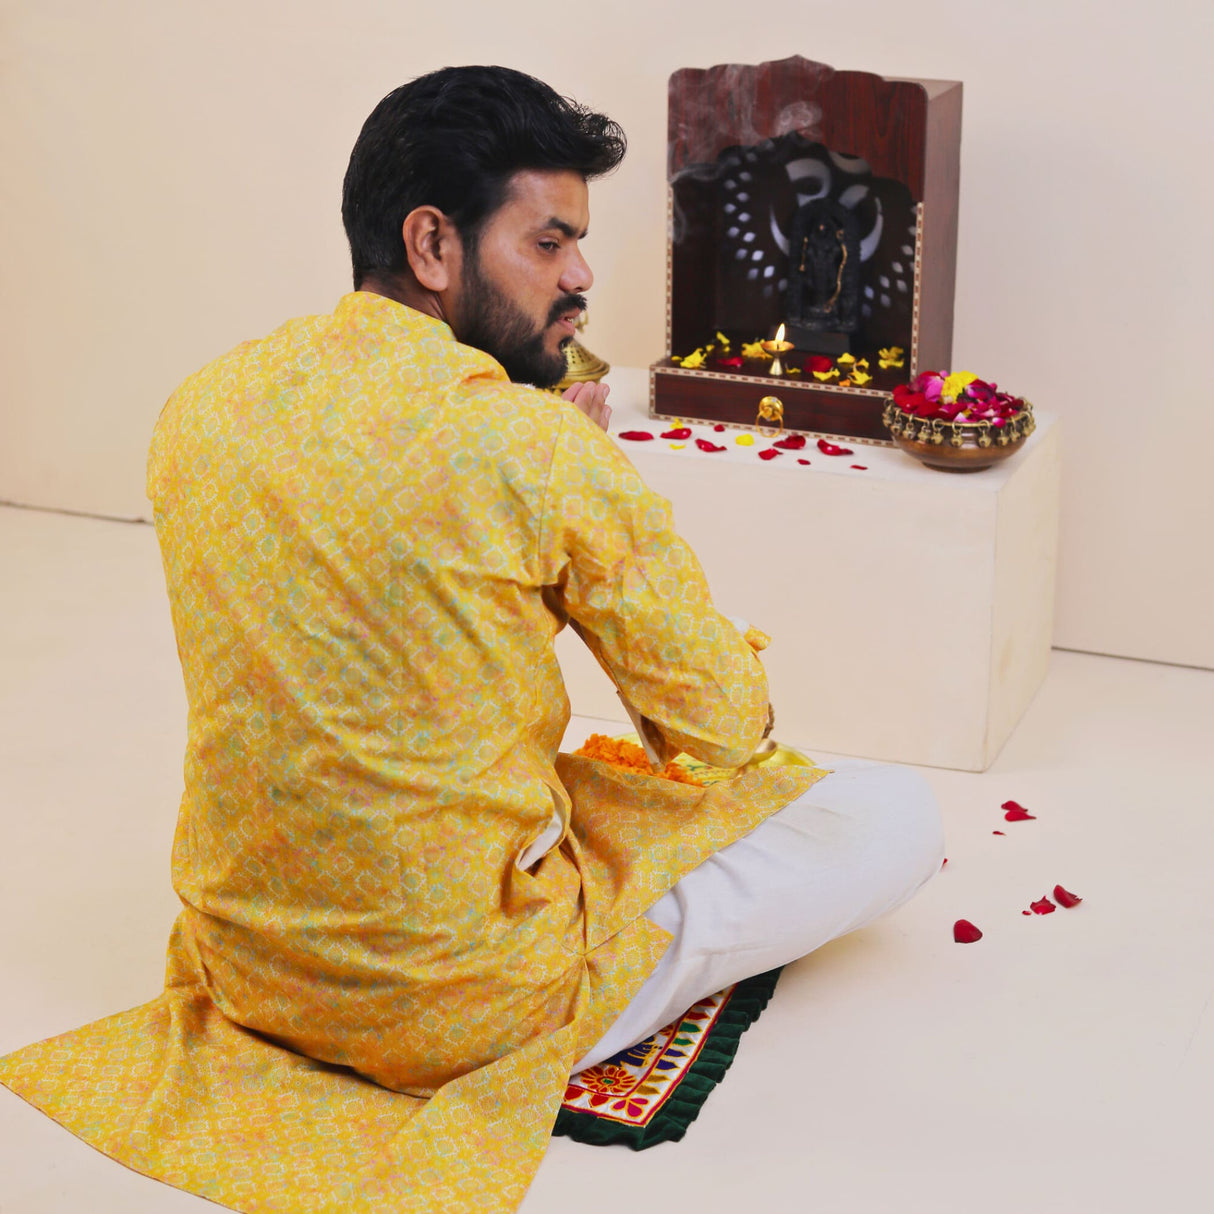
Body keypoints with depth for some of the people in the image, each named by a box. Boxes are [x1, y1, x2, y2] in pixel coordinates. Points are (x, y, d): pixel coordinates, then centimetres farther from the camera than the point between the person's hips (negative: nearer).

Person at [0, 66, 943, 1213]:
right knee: (897, 814, 5)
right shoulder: (536, 441, -22)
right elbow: (723, 725, -12)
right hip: (467, 1001, -7)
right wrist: (587, 473, 2)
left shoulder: (199, 408, -2)